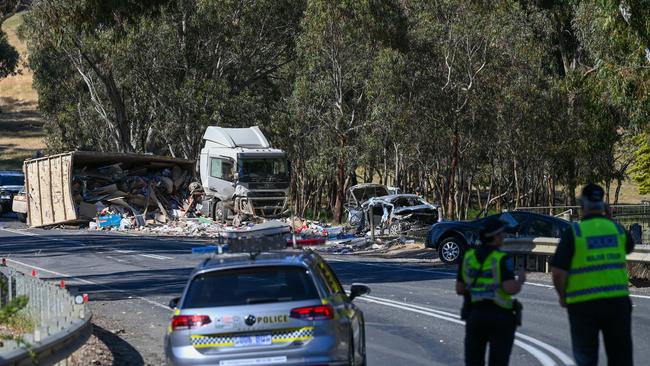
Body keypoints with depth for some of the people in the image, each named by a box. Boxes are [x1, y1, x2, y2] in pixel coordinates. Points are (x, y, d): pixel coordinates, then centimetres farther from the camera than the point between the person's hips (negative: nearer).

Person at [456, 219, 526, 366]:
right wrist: (520, 280, -2)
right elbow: (511, 289, -22)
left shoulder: (468, 257, 2)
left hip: (474, 315, 4)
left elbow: (459, 289, 7)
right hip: (500, 317, -4)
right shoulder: (501, 259, -13)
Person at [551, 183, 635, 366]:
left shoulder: (573, 232, -8)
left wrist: (563, 296, 6)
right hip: (618, 301, 3)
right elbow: (629, 247, 29)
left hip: (583, 304, -3)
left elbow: (558, 273, -12)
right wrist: (610, 219, 24)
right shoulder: (617, 229, 4)